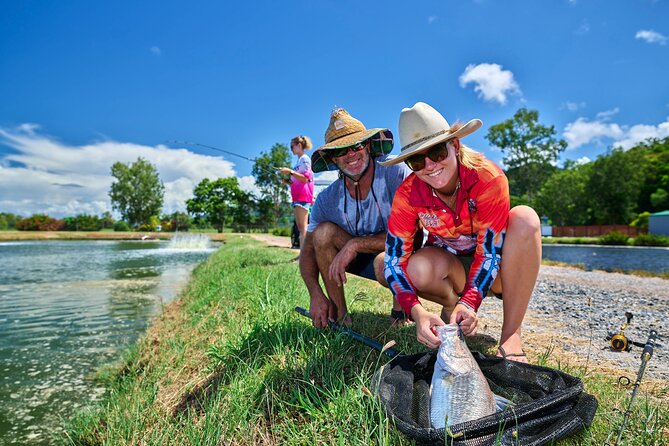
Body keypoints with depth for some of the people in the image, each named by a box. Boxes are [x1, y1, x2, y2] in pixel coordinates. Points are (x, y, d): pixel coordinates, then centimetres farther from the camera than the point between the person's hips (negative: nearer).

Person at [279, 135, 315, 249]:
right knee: (300, 227, 6)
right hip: (297, 196, 9)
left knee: (303, 226, -15)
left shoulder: (305, 159, -4)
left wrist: (290, 171, -18)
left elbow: (305, 178, -14)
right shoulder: (299, 160, 23)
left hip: (303, 196, -9)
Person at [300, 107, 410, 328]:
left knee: (385, 262, -38)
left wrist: (356, 244, -28)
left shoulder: (397, 175, -23)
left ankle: (401, 308, -2)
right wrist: (315, 294, -21)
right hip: (361, 260, 4)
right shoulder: (327, 199, -10)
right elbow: (308, 250, -5)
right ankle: (339, 316, -9)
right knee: (323, 232, -20)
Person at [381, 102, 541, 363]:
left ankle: (511, 334, -25)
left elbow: (490, 250, -25)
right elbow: (395, 260, -23)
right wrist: (417, 312, -38)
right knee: (419, 268, -36)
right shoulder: (408, 194, -20)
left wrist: (470, 302, -38)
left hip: (491, 270, 0)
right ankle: (451, 305, 1)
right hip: (449, 266, 0)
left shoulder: (487, 178, -26)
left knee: (524, 218, -31)